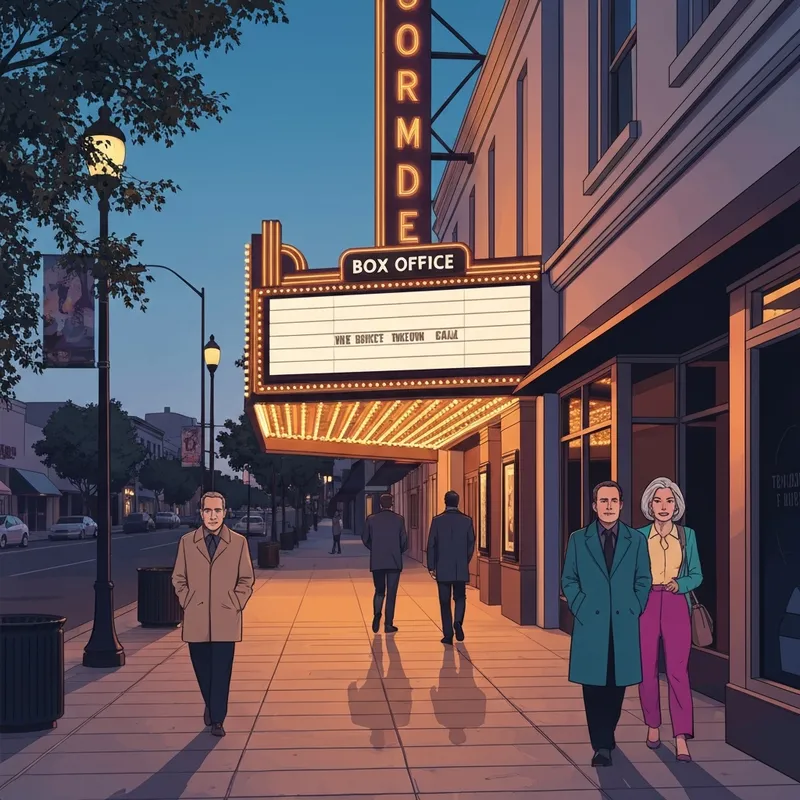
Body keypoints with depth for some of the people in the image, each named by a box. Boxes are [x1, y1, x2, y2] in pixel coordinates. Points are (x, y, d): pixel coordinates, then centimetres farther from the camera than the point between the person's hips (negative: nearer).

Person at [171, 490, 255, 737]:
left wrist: (236, 605, -3)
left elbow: (246, 579, 6)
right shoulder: (187, 541, 4)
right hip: (196, 620, 1)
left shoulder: (239, 542, 2)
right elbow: (178, 578, 10)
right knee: (202, 669, 11)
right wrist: (186, 603, 1)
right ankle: (210, 706, 36)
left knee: (221, 671, -1)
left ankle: (217, 720, 9)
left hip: (225, 619, -1)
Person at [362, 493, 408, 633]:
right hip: (394, 561, -1)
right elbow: (404, 541, -3)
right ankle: (388, 624, 4)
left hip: (376, 562, 1)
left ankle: (376, 615, -11)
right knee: (391, 593, 5)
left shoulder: (371, 519, -1)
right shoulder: (399, 519, -4)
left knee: (379, 591, 14)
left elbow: (365, 539, 4)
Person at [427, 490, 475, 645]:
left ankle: (448, 635, 4)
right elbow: (471, 544, 4)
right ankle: (458, 622, -12)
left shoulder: (437, 520, -5)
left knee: (445, 602, 5)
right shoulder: (467, 520, -1)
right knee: (460, 598, 14)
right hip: (461, 568, 1)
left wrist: (431, 566, 4)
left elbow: (431, 544, -4)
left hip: (442, 568, -1)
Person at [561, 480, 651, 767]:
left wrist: (634, 611, 0)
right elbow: (569, 580, 6)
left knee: (617, 684, 7)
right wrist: (580, 609, -4)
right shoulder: (578, 539, 4)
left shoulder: (636, 540, 6)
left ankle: (607, 735, 27)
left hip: (624, 624, 1)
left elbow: (643, 581, 9)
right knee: (594, 685, -1)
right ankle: (601, 746, 5)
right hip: (590, 623, -1)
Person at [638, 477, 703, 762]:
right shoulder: (639, 536, 4)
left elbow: (696, 575, 7)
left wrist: (679, 584, -13)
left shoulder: (687, 535, 6)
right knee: (647, 669, 5)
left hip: (677, 606, 0)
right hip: (647, 605, 1)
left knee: (677, 670, -7)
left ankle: (682, 738, -7)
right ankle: (653, 725, 25)